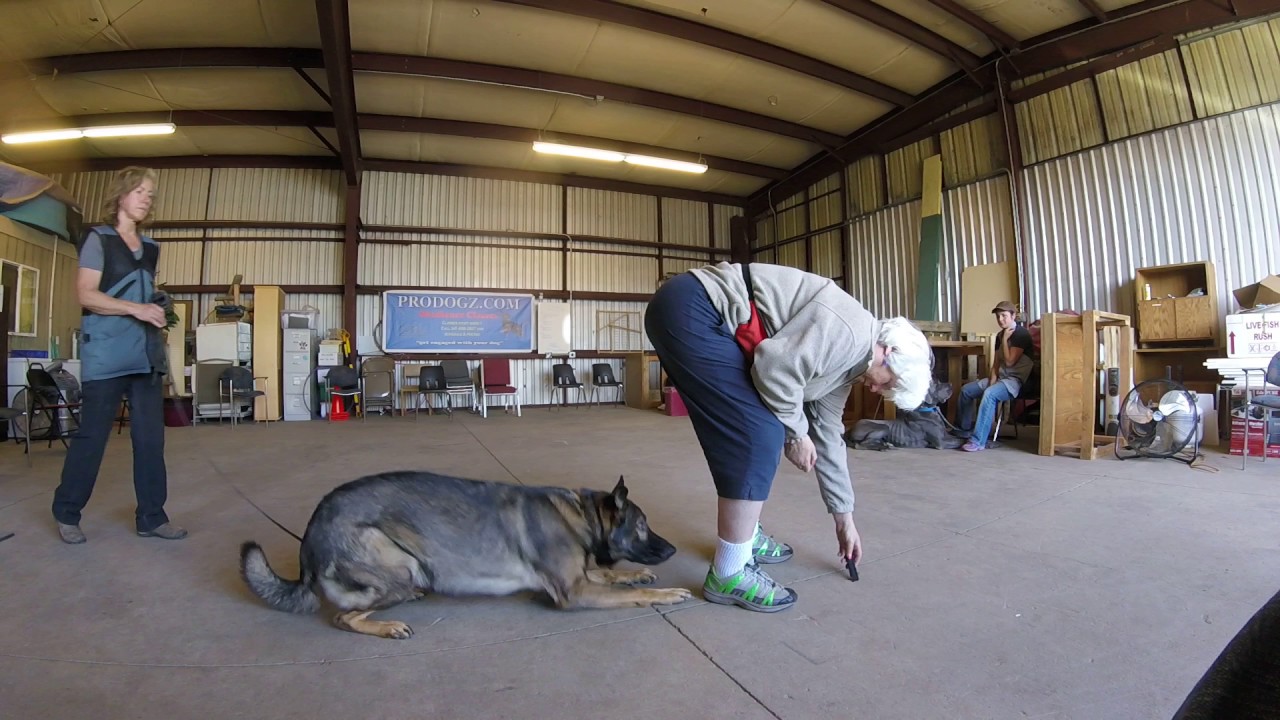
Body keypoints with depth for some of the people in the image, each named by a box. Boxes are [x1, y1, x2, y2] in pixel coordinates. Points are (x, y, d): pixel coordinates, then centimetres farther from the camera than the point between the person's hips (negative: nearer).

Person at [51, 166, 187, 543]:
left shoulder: (150, 248, 18)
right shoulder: (98, 238, 1)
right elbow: (86, 294, -10)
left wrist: (158, 306, 8)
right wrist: (134, 308, -22)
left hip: (146, 353, 5)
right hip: (106, 353, -5)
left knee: (151, 437, 3)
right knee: (91, 434, 1)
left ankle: (151, 517, 8)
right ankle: (66, 513, 18)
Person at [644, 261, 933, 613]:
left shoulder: (846, 363, 18)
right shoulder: (850, 331, -12)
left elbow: (827, 435, 24)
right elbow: (776, 366, -21)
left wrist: (844, 517, 29)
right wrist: (795, 433, -4)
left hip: (697, 319, 11)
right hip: (689, 310, -11)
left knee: (748, 434, 16)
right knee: (759, 435, -11)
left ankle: (745, 535, 34)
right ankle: (728, 575, 0)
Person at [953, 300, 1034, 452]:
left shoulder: (1021, 334, -13)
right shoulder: (1000, 335, 12)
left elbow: (1009, 361, -19)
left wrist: (1005, 339, -12)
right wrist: (992, 379, -2)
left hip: (1016, 379, -9)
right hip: (1000, 376, 9)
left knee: (989, 394, -35)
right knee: (966, 390, 5)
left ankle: (978, 441, -38)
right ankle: (966, 429, 20)